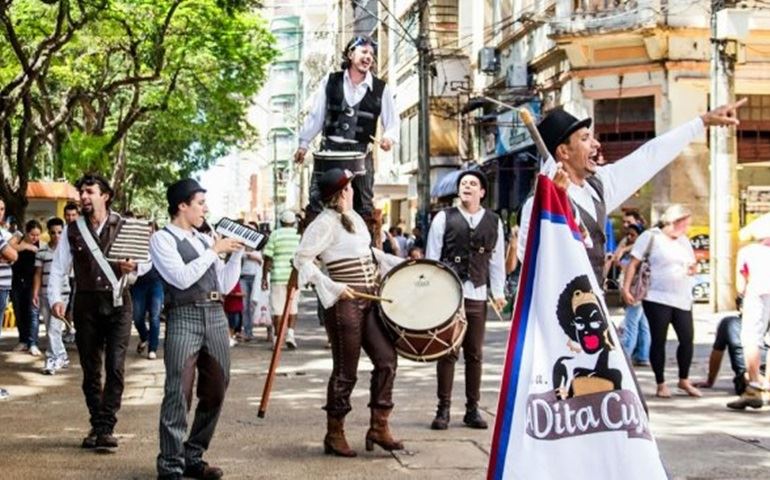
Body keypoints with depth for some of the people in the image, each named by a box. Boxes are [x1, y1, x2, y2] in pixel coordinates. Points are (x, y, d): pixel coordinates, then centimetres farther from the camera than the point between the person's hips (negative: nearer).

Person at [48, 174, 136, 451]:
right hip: (86, 303, 2)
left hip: (117, 302, -2)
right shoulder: (73, 230, 7)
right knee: (90, 369, 7)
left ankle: (106, 428, -6)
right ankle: (97, 425, 17)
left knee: (115, 367, -9)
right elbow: (58, 267, 6)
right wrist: (56, 297, -8)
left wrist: (134, 266, -16)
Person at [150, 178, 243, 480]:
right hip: (184, 317, -7)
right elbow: (182, 278, -14)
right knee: (178, 393, -9)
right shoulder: (162, 239, -1)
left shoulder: (205, 239, 19)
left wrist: (237, 253, 10)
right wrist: (215, 251, -9)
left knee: (214, 392, 9)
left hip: (216, 316, 7)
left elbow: (225, 285, 19)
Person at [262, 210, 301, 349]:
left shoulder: (275, 235, -2)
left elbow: (268, 258, -4)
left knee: (277, 308, 3)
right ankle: (290, 333, 0)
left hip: (278, 276, -2)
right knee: (293, 307, 13)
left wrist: (264, 277, 2)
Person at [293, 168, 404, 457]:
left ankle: (378, 427, 11)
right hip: (344, 303, -8)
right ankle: (334, 436, 12)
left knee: (386, 359, 3)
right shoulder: (325, 223, -12)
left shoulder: (354, 217, 14)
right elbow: (302, 259, -16)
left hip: (369, 301, 8)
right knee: (345, 371, -1)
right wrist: (332, 287, -22)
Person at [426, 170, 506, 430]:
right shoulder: (444, 218, 2)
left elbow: (497, 260, 12)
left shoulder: (494, 222, 9)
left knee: (474, 354, 7)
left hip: (477, 296, 2)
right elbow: (432, 257, 2)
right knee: (447, 352, 0)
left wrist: (498, 292, 7)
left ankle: (472, 409, 16)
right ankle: (443, 409, 7)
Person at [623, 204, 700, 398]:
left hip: (682, 300, 6)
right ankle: (661, 384, 10)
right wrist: (626, 289, -13)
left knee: (687, 339, 1)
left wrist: (692, 269, 1)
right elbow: (633, 263, -5)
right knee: (658, 341, 1)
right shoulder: (650, 237, -3)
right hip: (657, 298, -5)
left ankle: (684, 380, 19)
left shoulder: (684, 241, 16)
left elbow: (692, 265, 26)